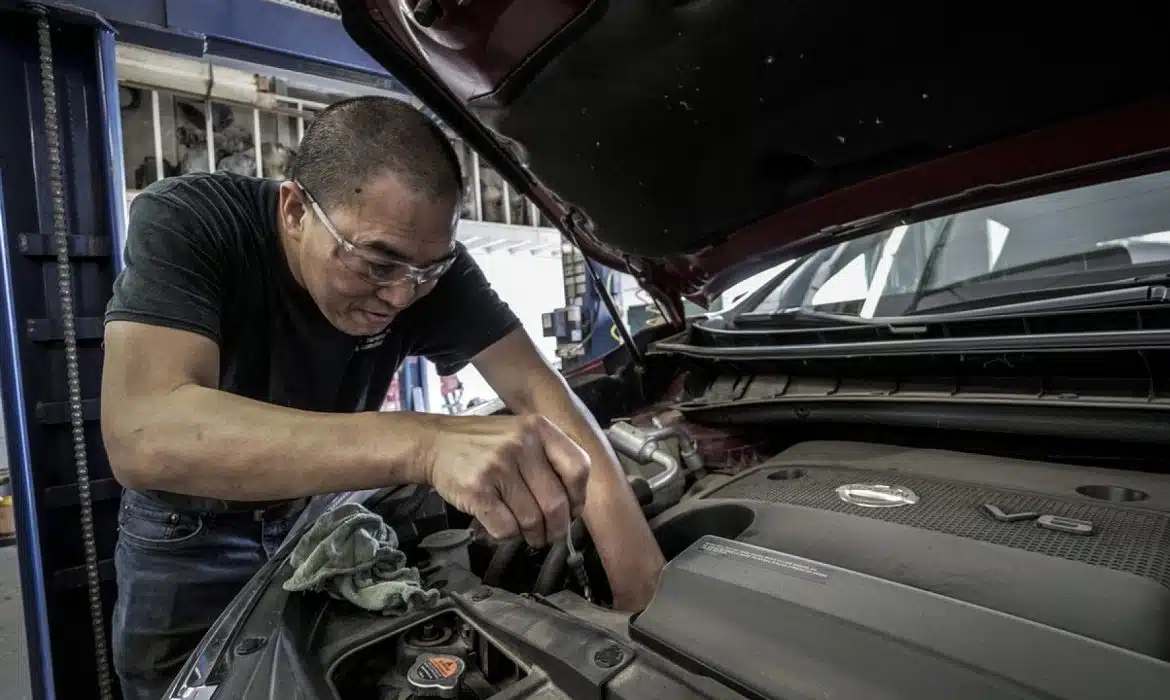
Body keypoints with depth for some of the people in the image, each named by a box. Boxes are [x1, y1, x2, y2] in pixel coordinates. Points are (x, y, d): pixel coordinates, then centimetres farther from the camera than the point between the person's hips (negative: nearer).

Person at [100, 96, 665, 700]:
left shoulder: (423, 258, -22)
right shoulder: (183, 222, -31)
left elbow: (537, 389, -27)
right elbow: (144, 437, -45)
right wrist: (424, 442, -58)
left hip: (321, 509, 2)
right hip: (189, 532, -2)